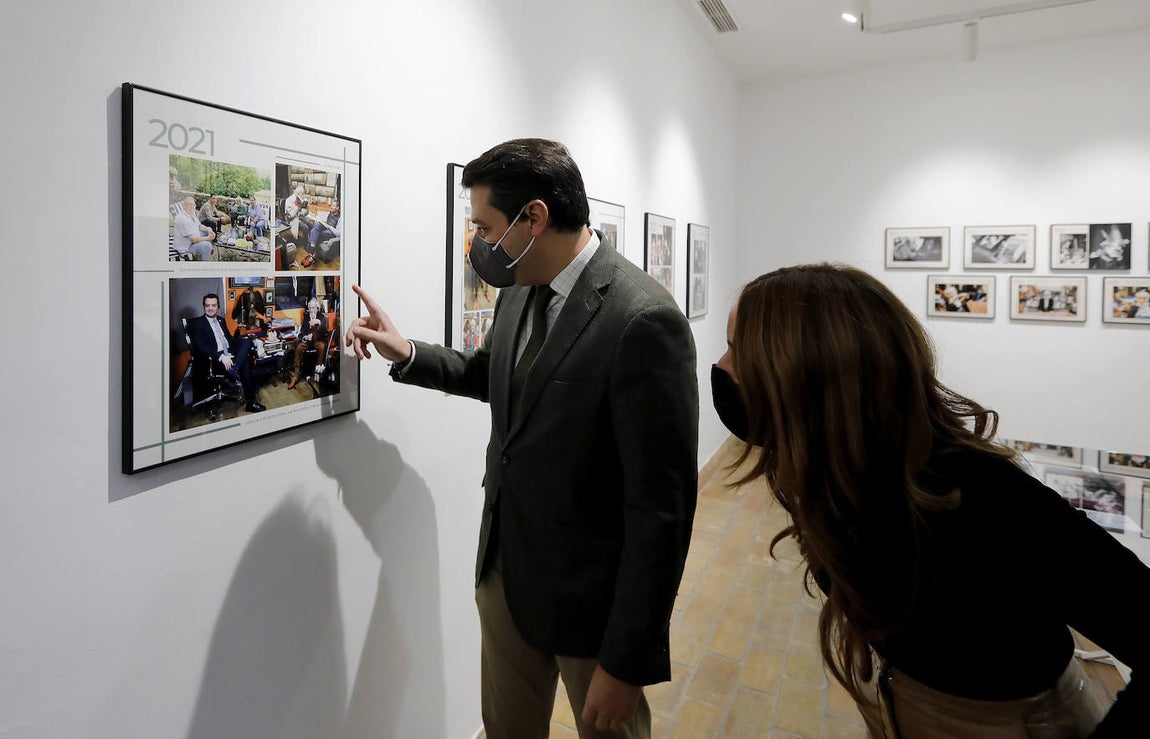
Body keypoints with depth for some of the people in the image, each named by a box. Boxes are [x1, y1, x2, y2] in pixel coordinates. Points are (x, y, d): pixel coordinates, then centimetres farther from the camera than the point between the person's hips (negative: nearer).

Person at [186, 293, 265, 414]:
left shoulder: (221, 319, 24)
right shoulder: (196, 323, 2)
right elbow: (200, 346, -11)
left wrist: (243, 340, 0)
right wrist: (221, 356, -25)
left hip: (229, 355, 7)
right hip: (213, 360, -7)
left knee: (247, 341, -22)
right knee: (245, 363, -29)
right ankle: (251, 402, -27)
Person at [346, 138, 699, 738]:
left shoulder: (643, 322, -25)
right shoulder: (518, 290, 0)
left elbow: (662, 507, -23)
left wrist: (627, 662, -18)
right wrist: (406, 353, 7)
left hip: (590, 593, -7)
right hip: (505, 568, 7)